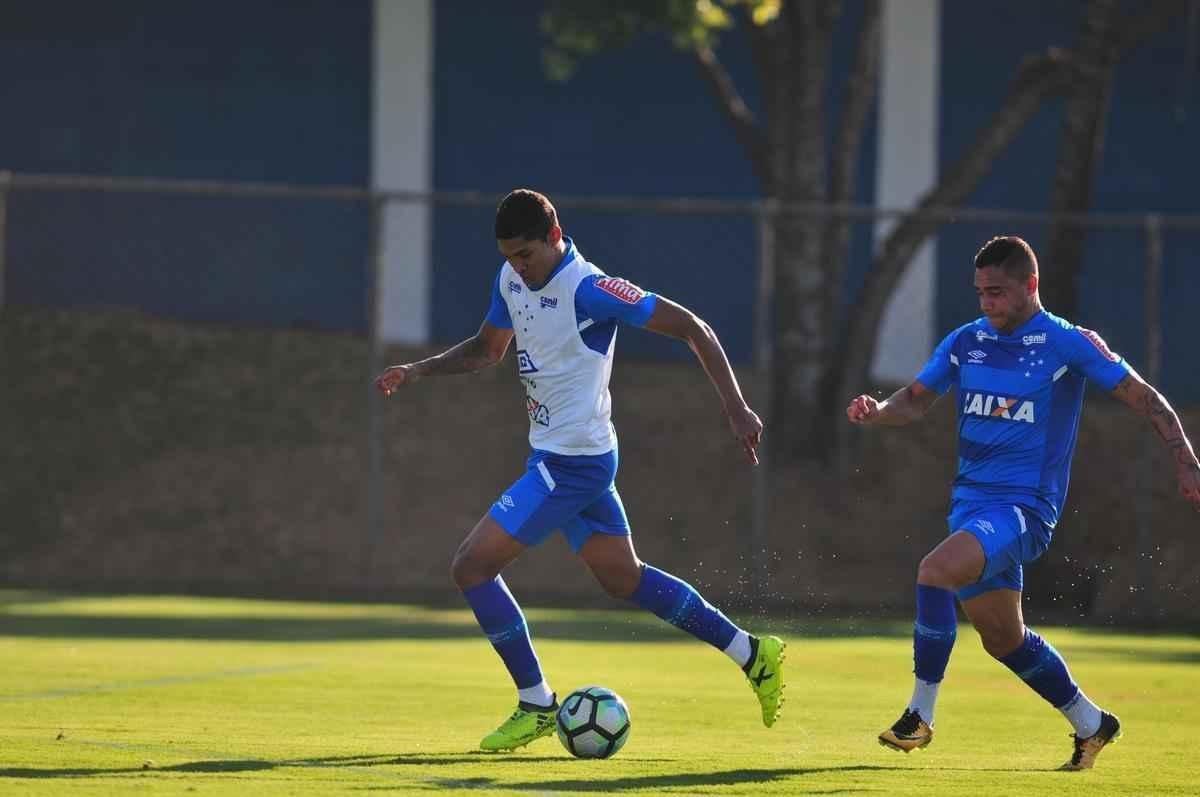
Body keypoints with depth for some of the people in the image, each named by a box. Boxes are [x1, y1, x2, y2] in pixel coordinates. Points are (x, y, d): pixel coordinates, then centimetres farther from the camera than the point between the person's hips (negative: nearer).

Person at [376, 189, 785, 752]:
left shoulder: (588, 290, -21)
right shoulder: (512, 280, 4)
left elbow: (691, 328, -18)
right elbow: (487, 349, 22)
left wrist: (736, 409, -21)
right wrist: (418, 371, 6)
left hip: (572, 462, -9)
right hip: (554, 456, 9)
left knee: (472, 567, -10)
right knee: (624, 579, 19)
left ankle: (536, 705, 0)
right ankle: (752, 654, 26)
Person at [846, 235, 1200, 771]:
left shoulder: (1069, 344, -7)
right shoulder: (965, 342, 8)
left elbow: (1144, 399, -4)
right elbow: (915, 400, 15)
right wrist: (875, 412, -7)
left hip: (1024, 505, -7)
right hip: (970, 500, 7)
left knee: (936, 571, -29)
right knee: (1002, 637, 14)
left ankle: (920, 716, -22)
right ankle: (1091, 724, 35)